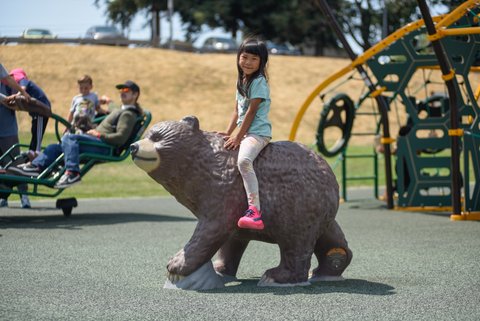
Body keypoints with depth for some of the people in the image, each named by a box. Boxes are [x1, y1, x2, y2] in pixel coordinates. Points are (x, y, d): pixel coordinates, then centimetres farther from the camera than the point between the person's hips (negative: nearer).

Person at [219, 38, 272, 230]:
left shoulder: (259, 82, -10)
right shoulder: (241, 81, 17)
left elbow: (251, 112, -14)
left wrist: (238, 137, -15)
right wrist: (229, 133, 8)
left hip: (258, 132, -10)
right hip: (244, 133, 10)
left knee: (244, 161, -36)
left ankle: (254, 210, -44)